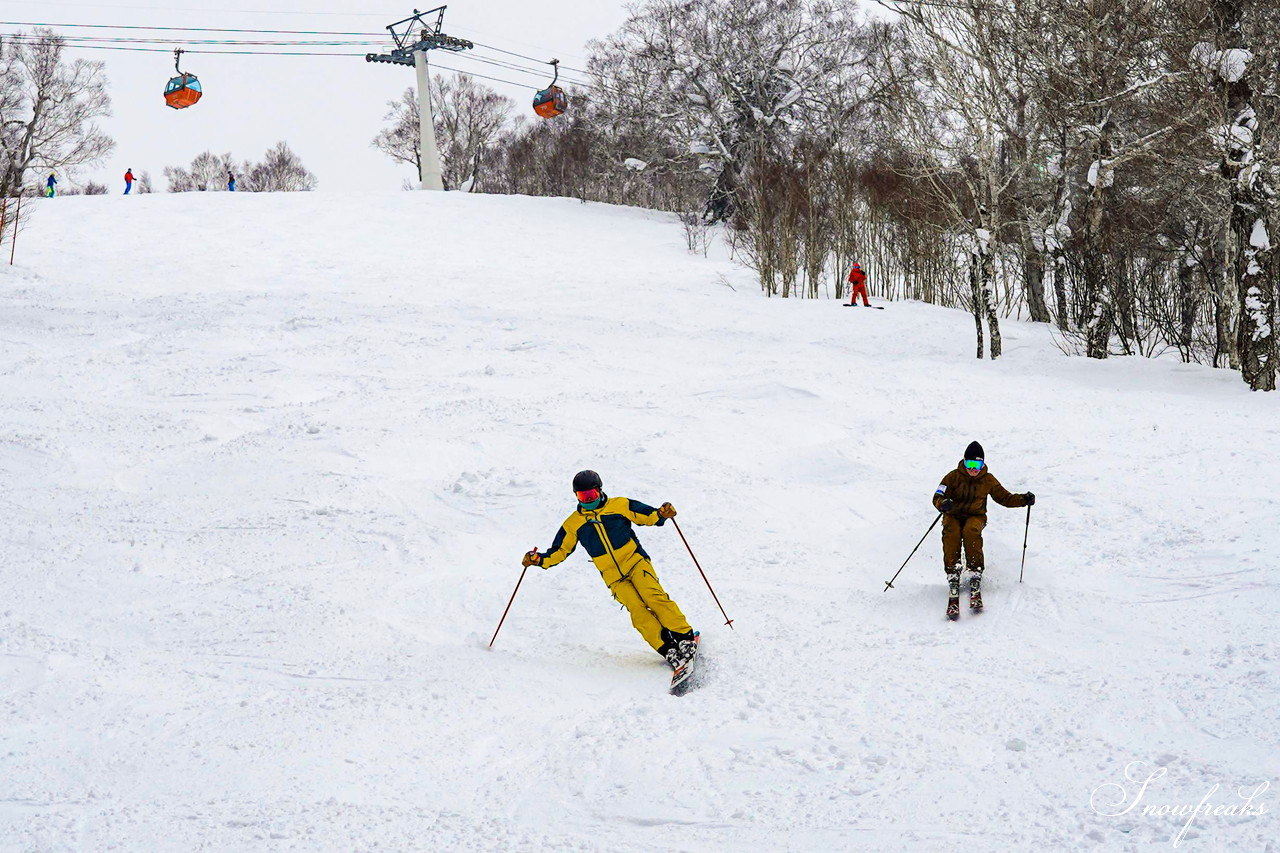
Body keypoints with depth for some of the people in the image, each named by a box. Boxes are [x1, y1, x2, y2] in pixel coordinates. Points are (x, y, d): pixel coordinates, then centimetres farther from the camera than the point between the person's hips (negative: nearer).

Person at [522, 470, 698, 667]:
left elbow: (648, 516, 4)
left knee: (653, 596, -24)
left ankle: (684, 636, -20)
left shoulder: (620, 506, 4)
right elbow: (560, 550, 15)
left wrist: (661, 514, -17)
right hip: (613, 577, 1)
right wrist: (540, 559, -1)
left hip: (635, 561, -1)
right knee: (637, 609, -20)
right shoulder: (573, 524, 9)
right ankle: (668, 650, -22)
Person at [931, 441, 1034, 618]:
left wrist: (1023, 500, -5)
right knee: (951, 536, -34)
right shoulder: (953, 476, -2)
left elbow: (1004, 497, 13)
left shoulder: (988, 480, 5)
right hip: (953, 516, 0)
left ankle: (975, 580, -38)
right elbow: (938, 497, -9)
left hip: (976, 517, 0)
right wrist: (943, 503, -34)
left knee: (971, 531, -36)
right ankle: (953, 583, -37)